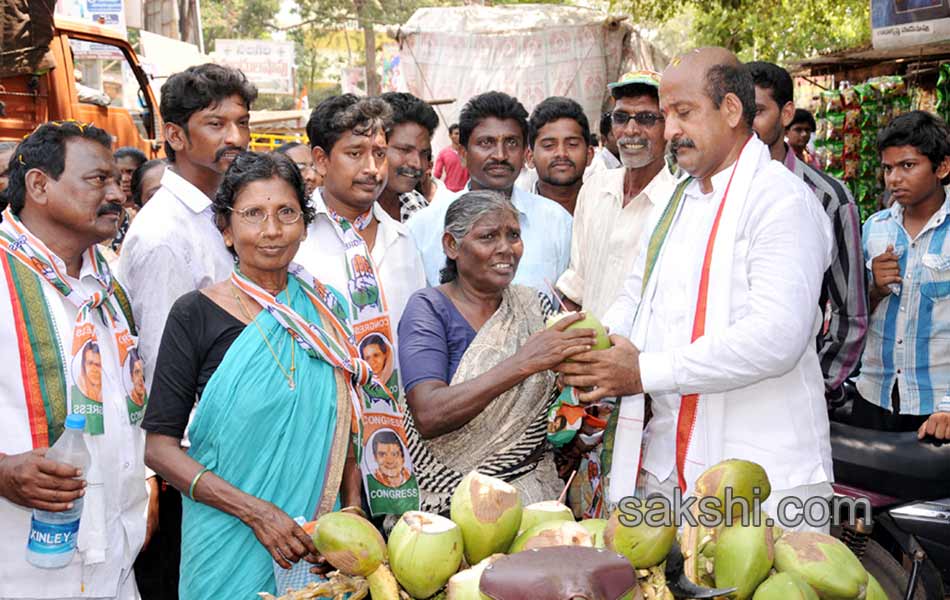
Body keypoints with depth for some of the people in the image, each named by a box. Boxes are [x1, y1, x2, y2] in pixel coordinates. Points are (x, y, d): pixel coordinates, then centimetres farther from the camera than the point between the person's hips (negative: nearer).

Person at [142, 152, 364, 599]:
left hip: (318, 542, 4)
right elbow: (159, 448, -10)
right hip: (230, 544, -3)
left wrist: (353, 511, -2)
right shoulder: (195, 314, -9)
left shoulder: (325, 309, 3)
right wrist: (255, 511, -19)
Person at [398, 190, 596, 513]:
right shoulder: (429, 308, -5)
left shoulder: (533, 305, 8)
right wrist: (522, 363, -26)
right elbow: (428, 416, -20)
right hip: (449, 491, -4)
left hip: (532, 486, 4)